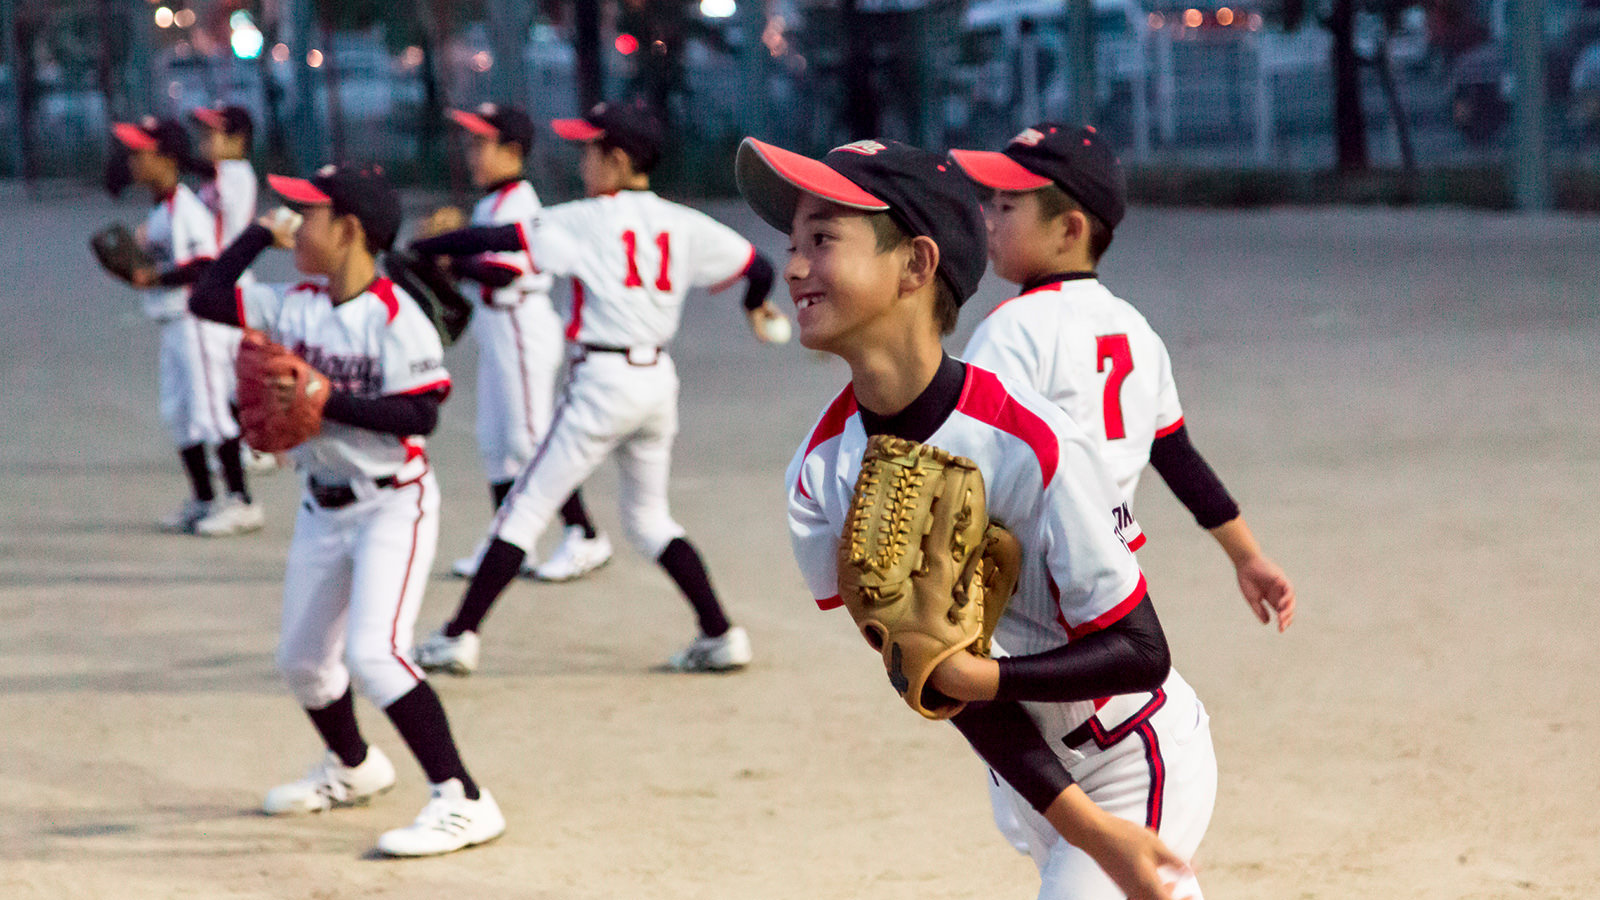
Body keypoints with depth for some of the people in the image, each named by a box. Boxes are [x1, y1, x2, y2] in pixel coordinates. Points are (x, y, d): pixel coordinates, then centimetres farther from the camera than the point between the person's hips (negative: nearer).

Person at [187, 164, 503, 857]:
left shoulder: (395, 317, -18)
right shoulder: (297, 306, 2)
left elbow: (420, 415, -24)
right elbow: (207, 299, 6)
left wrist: (328, 400, -28)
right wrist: (261, 233, 4)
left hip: (393, 506, -8)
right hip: (323, 506, 8)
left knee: (373, 652, -24)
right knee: (301, 659, 20)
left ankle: (464, 802, -24)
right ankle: (352, 768, 48)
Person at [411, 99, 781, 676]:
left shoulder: (589, 220, -7)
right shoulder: (681, 223, 7)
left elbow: (497, 239, -12)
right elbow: (757, 266, 11)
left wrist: (419, 248, -2)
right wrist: (756, 306, 33)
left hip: (604, 381, -6)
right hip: (658, 378, 6)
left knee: (526, 508, 0)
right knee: (648, 517, 21)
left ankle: (459, 637, 0)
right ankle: (721, 636, 14)